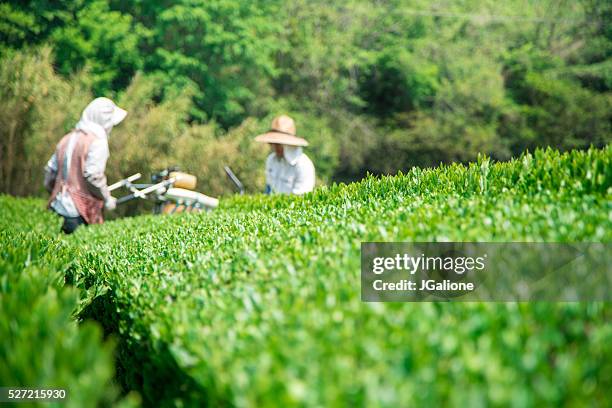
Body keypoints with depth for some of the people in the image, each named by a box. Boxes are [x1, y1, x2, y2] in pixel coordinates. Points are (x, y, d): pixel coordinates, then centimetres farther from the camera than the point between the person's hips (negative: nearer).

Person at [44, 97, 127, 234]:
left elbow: (51, 169, 18)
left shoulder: (68, 138, 15)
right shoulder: (97, 141, -10)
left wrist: (54, 192, 32)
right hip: (81, 210, -8)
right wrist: (107, 199, -6)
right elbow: (93, 175, -18)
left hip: (60, 206, 8)